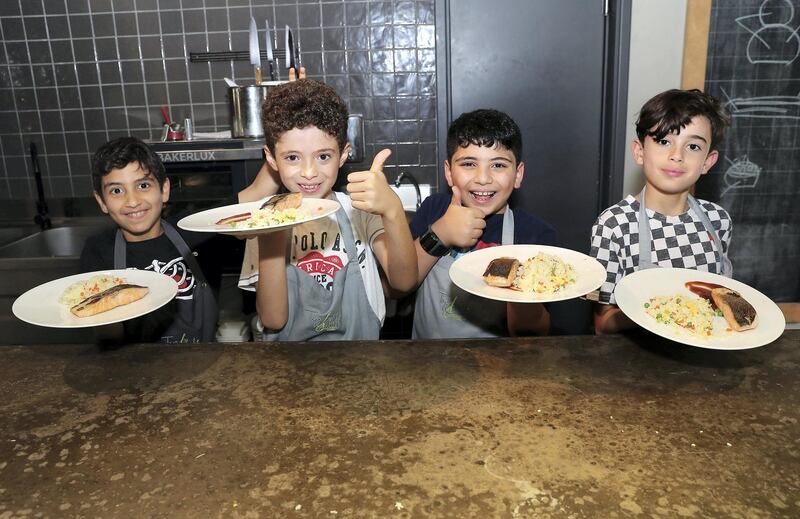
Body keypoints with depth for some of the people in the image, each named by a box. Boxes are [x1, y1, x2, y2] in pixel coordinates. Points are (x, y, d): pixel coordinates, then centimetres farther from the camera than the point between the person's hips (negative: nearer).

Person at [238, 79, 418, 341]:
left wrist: (392, 210, -31)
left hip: (360, 337, 0)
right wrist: (271, 241, -21)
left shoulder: (361, 210, -2)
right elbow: (273, 320, -9)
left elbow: (404, 282, -16)